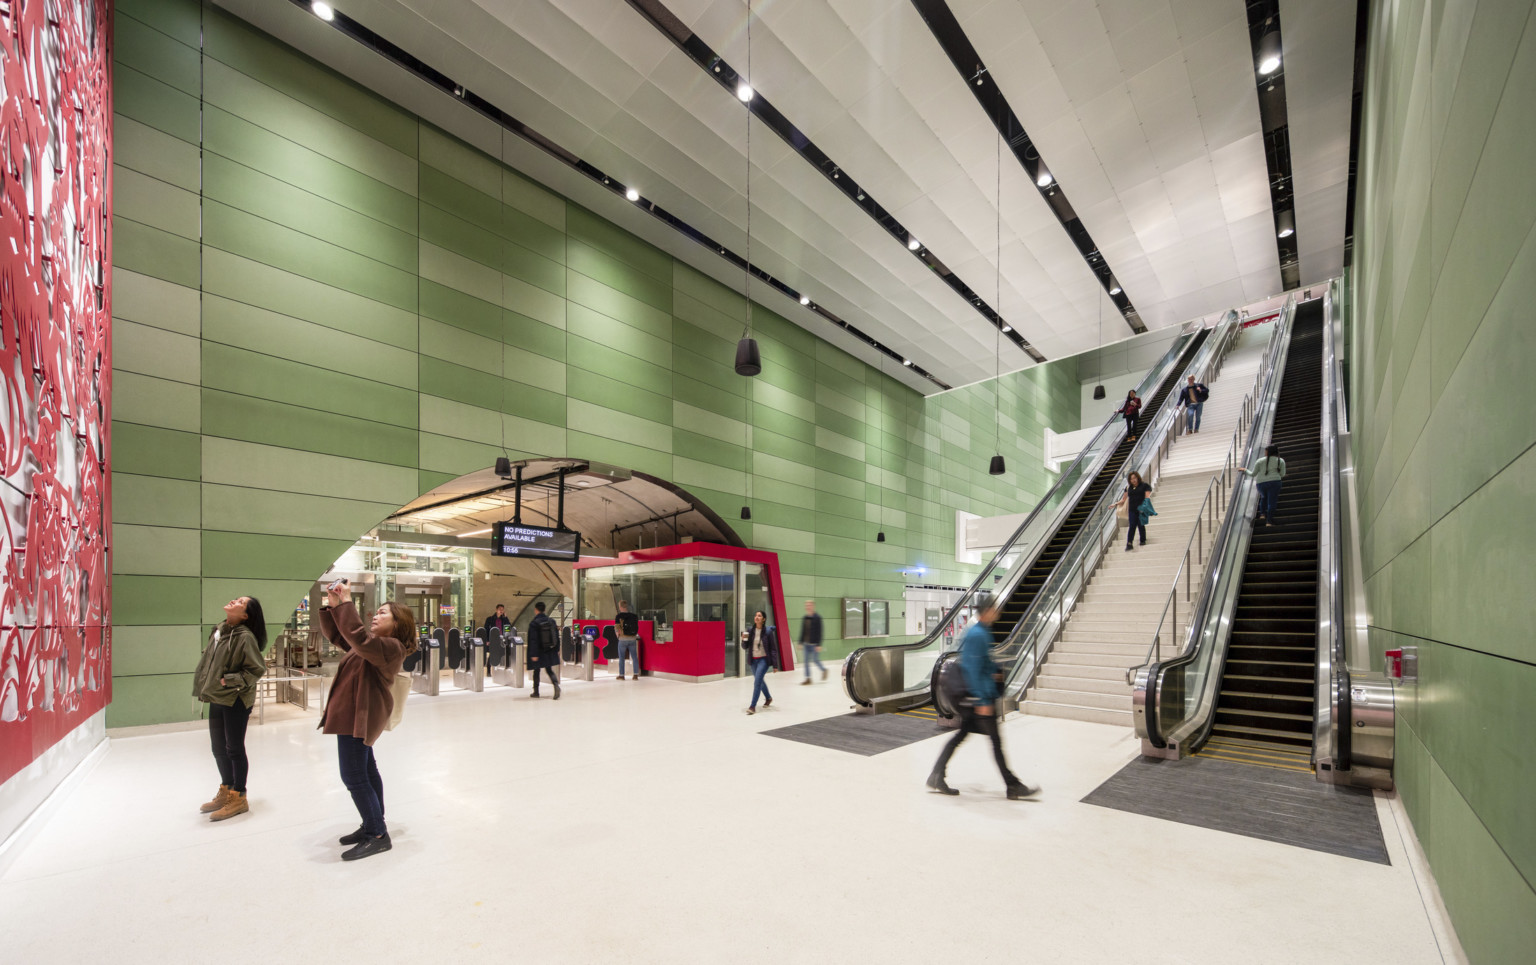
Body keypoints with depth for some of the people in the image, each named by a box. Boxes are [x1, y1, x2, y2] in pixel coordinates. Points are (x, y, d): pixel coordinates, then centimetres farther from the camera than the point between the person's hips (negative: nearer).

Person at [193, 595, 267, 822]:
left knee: (234, 749, 2)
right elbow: (209, 661, 18)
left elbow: (257, 669, -18)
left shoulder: (245, 637, -19)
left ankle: (238, 798, 15)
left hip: (235, 700, -8)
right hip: (217, 699, 8)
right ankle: (225, 792, 34)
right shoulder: (218, 631, 5)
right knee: (219, 749, 18)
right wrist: (206, 687, 10)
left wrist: (230, 680, -20)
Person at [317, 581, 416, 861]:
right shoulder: (374, 642, 12)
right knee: (365, 770, 18)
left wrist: (346, 602, -29)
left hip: (358, 715, -11)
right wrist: (332, 606, 1)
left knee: (353, 777, -10)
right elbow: (335, 635, 16)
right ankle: (373, 825, 30)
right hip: (356, 713, 11)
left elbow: (357, 636, -36)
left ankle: (378, 835, -4)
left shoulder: (391, 646, -20)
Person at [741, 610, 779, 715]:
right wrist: (744, 640, -19)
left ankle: (753, 706, -9)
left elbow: (773, 649, -9)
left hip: (764, 659, -5)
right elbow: (744, 647, 3)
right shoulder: (750, 631, -2)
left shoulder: (768, 631, -12)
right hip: (753, 660, 5)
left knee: (757, 681, -16)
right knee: (760, 681, 20)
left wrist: (775, 665, -10)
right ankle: (768, 698, 45)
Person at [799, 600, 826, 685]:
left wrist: (819, 644, -16)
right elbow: (802, 631, 12)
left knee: (816, 659, 1)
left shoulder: (817, 617, -11)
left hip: (814, 644, -6)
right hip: (806, 643, 6)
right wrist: (801, 642, 9)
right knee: (806, 661, 5)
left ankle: (824, 669, 28)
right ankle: (808, 678, 13)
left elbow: (819, 632, -13)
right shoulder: (805, 618, 8)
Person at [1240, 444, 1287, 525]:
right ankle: (1269, 521, -8)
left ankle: (1262, 513, 21)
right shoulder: (1280, 461, 8)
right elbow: (1282, 475, 7)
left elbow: (1253, 474, 11)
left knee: (1264, 497, 28)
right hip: (1274, 482, -2)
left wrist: (1245, 470, 27)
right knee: (1272, 501, -2)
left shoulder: (1260, 461, 7)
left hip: (1261, 483, 2)